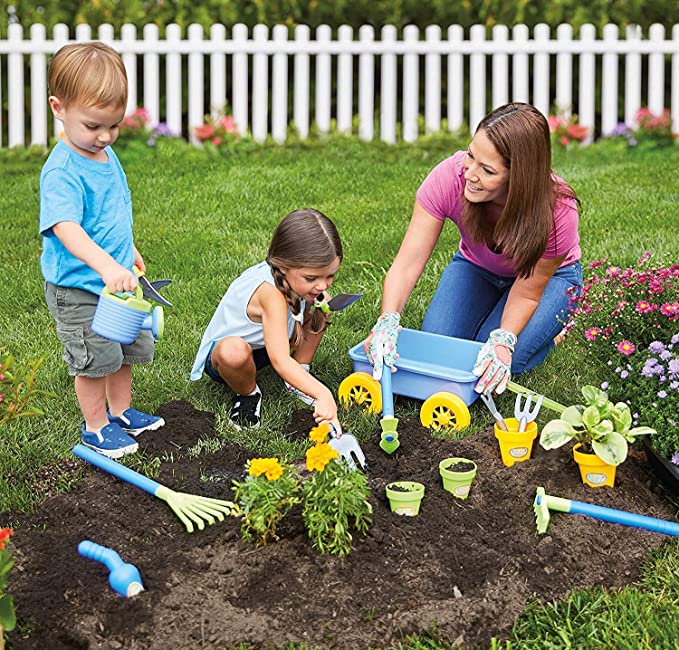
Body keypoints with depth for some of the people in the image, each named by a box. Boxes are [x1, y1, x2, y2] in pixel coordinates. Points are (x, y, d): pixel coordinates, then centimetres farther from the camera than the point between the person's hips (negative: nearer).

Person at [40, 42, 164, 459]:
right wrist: (106, 266, -52)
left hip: (116, 278, 9)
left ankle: (121, 412, 39)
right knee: (95, 358, 2)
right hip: (77, 288, -8)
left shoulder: (105, 155, 2)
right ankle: (95, 427, 22)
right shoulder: (62, 172, -25)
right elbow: (66, 228, -39)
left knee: (128, 347, 20)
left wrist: (129, 251, 27)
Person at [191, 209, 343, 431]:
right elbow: (280, 361, -47)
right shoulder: (271, 293, -40)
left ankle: (298, 377, 8)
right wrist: (323, 395, -57)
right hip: (220, 351, -7)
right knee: (235, 352, -43)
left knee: (320, 316, -7)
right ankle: (248, 394, -9)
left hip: (263, 345, 8)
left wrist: (321, 305, -14)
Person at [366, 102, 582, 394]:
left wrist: (503, 340, -43)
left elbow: (527, 292, -25)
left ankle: (552, 328, 10)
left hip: (549, 276, -3)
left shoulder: (557, 211, -37)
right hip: (477, 267, 3)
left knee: (497, 365, -23)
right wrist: (388, 321, -50)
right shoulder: (449, 177, -35)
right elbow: (409, 261, -33)